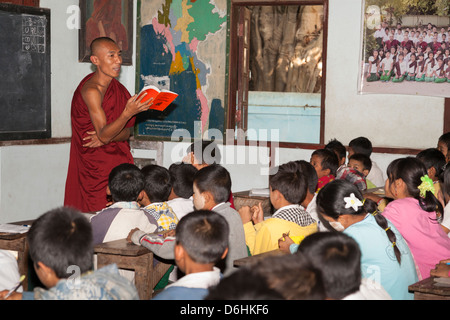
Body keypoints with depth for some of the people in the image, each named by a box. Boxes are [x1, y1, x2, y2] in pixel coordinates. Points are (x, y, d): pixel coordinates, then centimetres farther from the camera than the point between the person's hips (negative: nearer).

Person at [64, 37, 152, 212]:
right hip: (96, 165, -6)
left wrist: (106, 136, -14)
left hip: (118, 161, 6)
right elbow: (103, 135, -21)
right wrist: (128, 113, -34)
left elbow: (127, 132, 7)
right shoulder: (91, 90, -15)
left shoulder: (117, 87, 8)